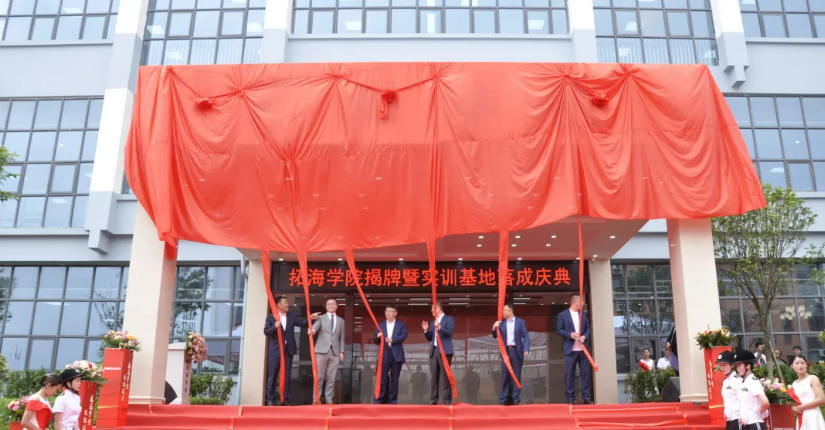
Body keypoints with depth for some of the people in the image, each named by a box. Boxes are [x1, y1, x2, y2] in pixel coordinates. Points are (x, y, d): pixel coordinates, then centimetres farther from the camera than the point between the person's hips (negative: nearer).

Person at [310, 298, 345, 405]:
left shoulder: (341, 321, 15)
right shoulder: (321, 318, 7)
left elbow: (341, 338, 13)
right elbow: (315, 326, -14)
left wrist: (341, 351, 4)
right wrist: (312, 330, -37)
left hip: (335, 352, 2)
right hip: (322, 350, -2)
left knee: (331, 378, 2)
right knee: (319, 376, -2)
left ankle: (329, 399, 9)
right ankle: (316, 399, 4)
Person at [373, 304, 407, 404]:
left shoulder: (401, 325, 8)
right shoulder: (380, 325, 14)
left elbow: (403, 336, -9)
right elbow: (374, 340, 10)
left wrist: (393, 339, -23)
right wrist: (377, 337, -12)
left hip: (397, 354, -1)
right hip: (384, 354, 1)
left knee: (395, 378, 3)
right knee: (382, 378, -1)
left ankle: (393, 400, 9)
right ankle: (380, 399, 4)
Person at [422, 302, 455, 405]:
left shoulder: (449, 319, 1)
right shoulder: (432, 322, 19)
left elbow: (449, 332, -13)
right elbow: (430, 338, 18)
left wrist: (439, 327, -26)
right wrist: (426, 330, 1)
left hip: (444, 351, -6)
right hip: (434, 351, 6)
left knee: (445, 376, -5)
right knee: (433, 376, 4)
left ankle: (447, 399, -2)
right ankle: (433, 400, 6)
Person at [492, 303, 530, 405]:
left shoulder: (520, 322, 2)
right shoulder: (501, 322, 9)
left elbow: (526, 336, -3)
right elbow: (495, 336, 10)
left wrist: (526, 349, -16)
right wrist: (494, 328, -10)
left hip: (516, 351, -2)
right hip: (505, 351, 2)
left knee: (516, 375, 3)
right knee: (505, 376, 4)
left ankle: (516, 398, 8)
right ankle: (503, 399, 9)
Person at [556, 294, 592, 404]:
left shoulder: (583, 314, 12)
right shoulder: (563, 315, -2)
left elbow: (588, 328, 13)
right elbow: (559, 330, -4)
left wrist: (585, 336, -7)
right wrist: (570, 334, -19)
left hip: (583, 348, 4)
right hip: (570, 349, -4)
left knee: (585, 373, 5)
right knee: (569, 374, 0)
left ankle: (586, 396, 13)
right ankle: (571, 398, 7)